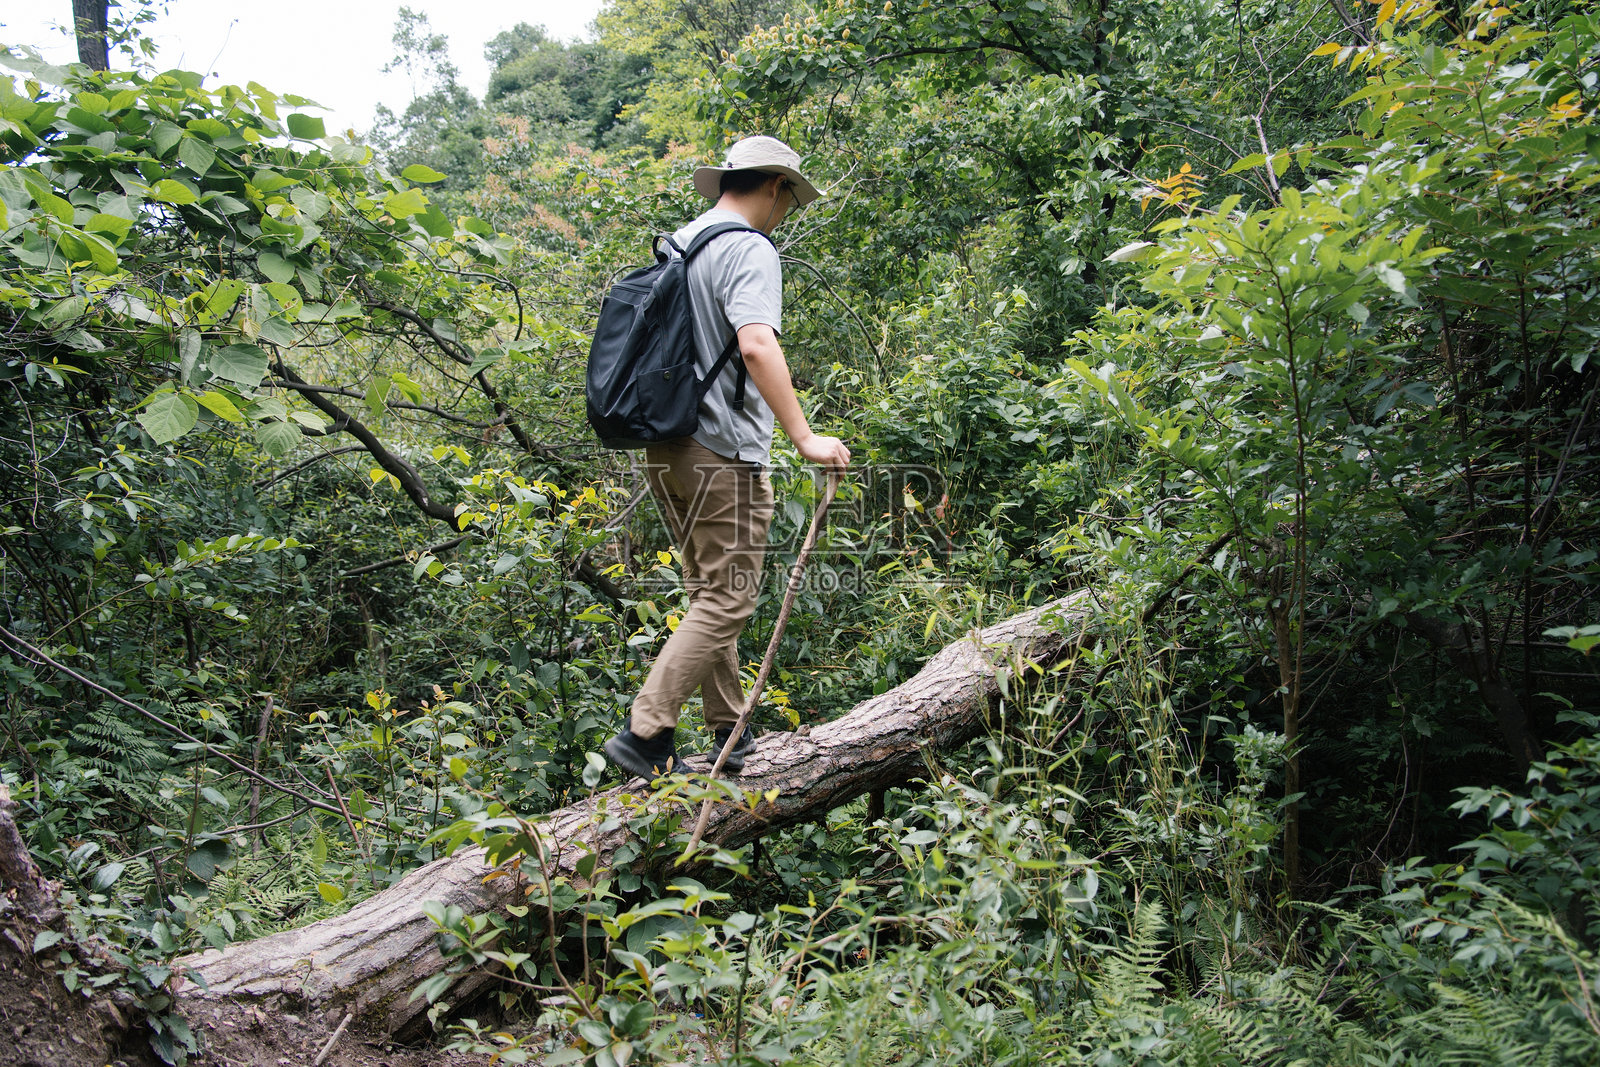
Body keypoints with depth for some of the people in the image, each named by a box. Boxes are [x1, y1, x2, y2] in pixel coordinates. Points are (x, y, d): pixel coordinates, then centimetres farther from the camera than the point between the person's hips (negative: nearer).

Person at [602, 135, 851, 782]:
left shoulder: (677, 243, 17)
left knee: (709, 593, 15)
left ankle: (731, 737, 22)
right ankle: (646, 733, -9)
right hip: (723, 451, -9)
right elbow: (757, 345, -26)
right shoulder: (749, 250, -10)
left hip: (665, 450, 9)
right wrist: (804, 437, -25)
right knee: (728, 598, -5)